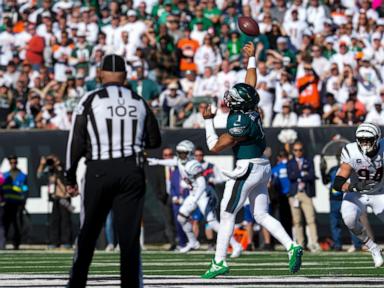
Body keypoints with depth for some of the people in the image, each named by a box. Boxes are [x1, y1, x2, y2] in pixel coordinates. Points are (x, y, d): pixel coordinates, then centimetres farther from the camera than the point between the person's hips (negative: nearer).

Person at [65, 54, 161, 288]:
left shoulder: (91, 100, -3)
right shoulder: (139, 102, 7)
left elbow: (77, 142, -3)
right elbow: (155, 141, 13)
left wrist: (70, 177, 4)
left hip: (99, 171, -2)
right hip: (132, 170, 2)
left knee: (88, 234, 8)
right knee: (129, 235, 2)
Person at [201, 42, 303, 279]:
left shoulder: (240, 123, -20)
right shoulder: (251, 110, 4)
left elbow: (215, 146, -13)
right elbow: (251, 83, 21)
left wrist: (208, 121, -4)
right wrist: (251, 59, 32)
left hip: (246, 169, -9)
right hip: (262, 168, 9)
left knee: (227, 215, -1)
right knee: (261, 215, 11)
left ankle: (219, 262, 0)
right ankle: (292, 247, -3)